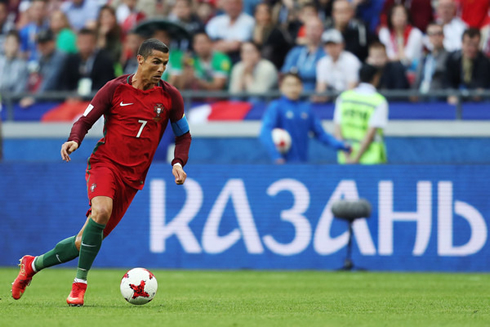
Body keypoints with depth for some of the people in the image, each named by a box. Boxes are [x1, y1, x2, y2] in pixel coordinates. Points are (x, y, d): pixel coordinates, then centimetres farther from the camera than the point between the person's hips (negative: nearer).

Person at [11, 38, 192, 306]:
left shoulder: (170, 97, 4)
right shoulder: (115, 88, -2)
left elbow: (183, 134, 17)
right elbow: (84, 121, 3)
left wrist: (178, 163, -1)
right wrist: (74, 140, -18)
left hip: (133, 177, 3)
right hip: (105, 162, -3)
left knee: (87, 241, 2)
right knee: (101, 211, -34)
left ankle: (33, 265, 25)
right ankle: (79, 284, -22)